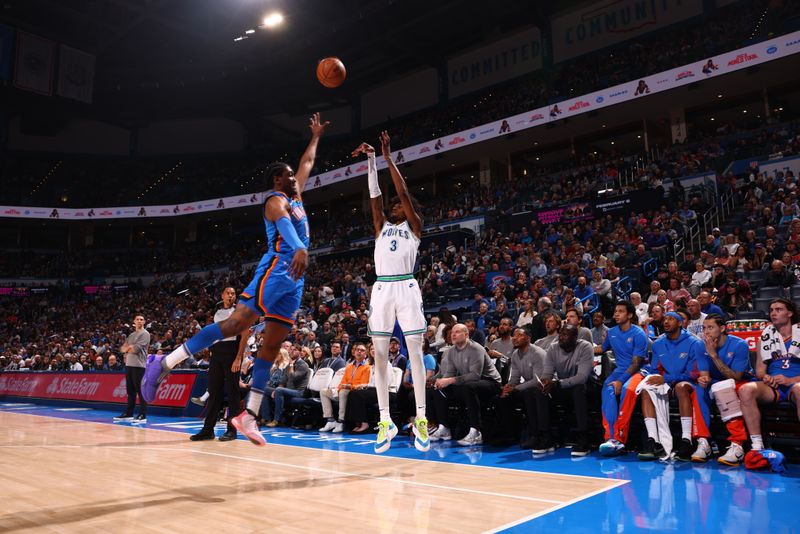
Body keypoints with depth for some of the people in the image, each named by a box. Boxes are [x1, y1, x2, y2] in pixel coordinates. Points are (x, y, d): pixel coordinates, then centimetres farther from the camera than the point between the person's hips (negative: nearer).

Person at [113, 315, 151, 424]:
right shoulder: (131, 335, 20)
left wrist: (128, 348, 3)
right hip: (129, 365, 8)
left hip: (139, 365, -8)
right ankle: (128, 414, 21)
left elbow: (136, 349, -15)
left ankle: (143, 415, -7)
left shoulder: (145, 334, -5)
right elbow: (122, 349, 16)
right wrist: (129, 347, -5)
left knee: (140, 391, -8)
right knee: (130, 390, 13)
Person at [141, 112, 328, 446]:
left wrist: (316, 137, 46)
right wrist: (299, 248, -44)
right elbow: (283, 223, -26)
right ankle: (165, 363, -15)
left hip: (295, 279, 8)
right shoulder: (276, 200, -2)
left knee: (272, 345, 2)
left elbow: (308, 163, 40)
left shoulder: (295, 198, 25)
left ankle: (249, 416, 3)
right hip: (276, 271, -8)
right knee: (237, 322, -20)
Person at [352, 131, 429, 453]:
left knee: (415, 352, -4)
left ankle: (421, 419, 1)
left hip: (406, 288, -3)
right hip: (382, 289, 4)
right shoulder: (381, 226, 19)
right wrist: (371, 160, 1)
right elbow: (375, 194, 8)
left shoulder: (414, 226, 10)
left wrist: (388, 157, 0)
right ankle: (386, 421, 7)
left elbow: (404, 192, 0)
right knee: (380, 355, 1)